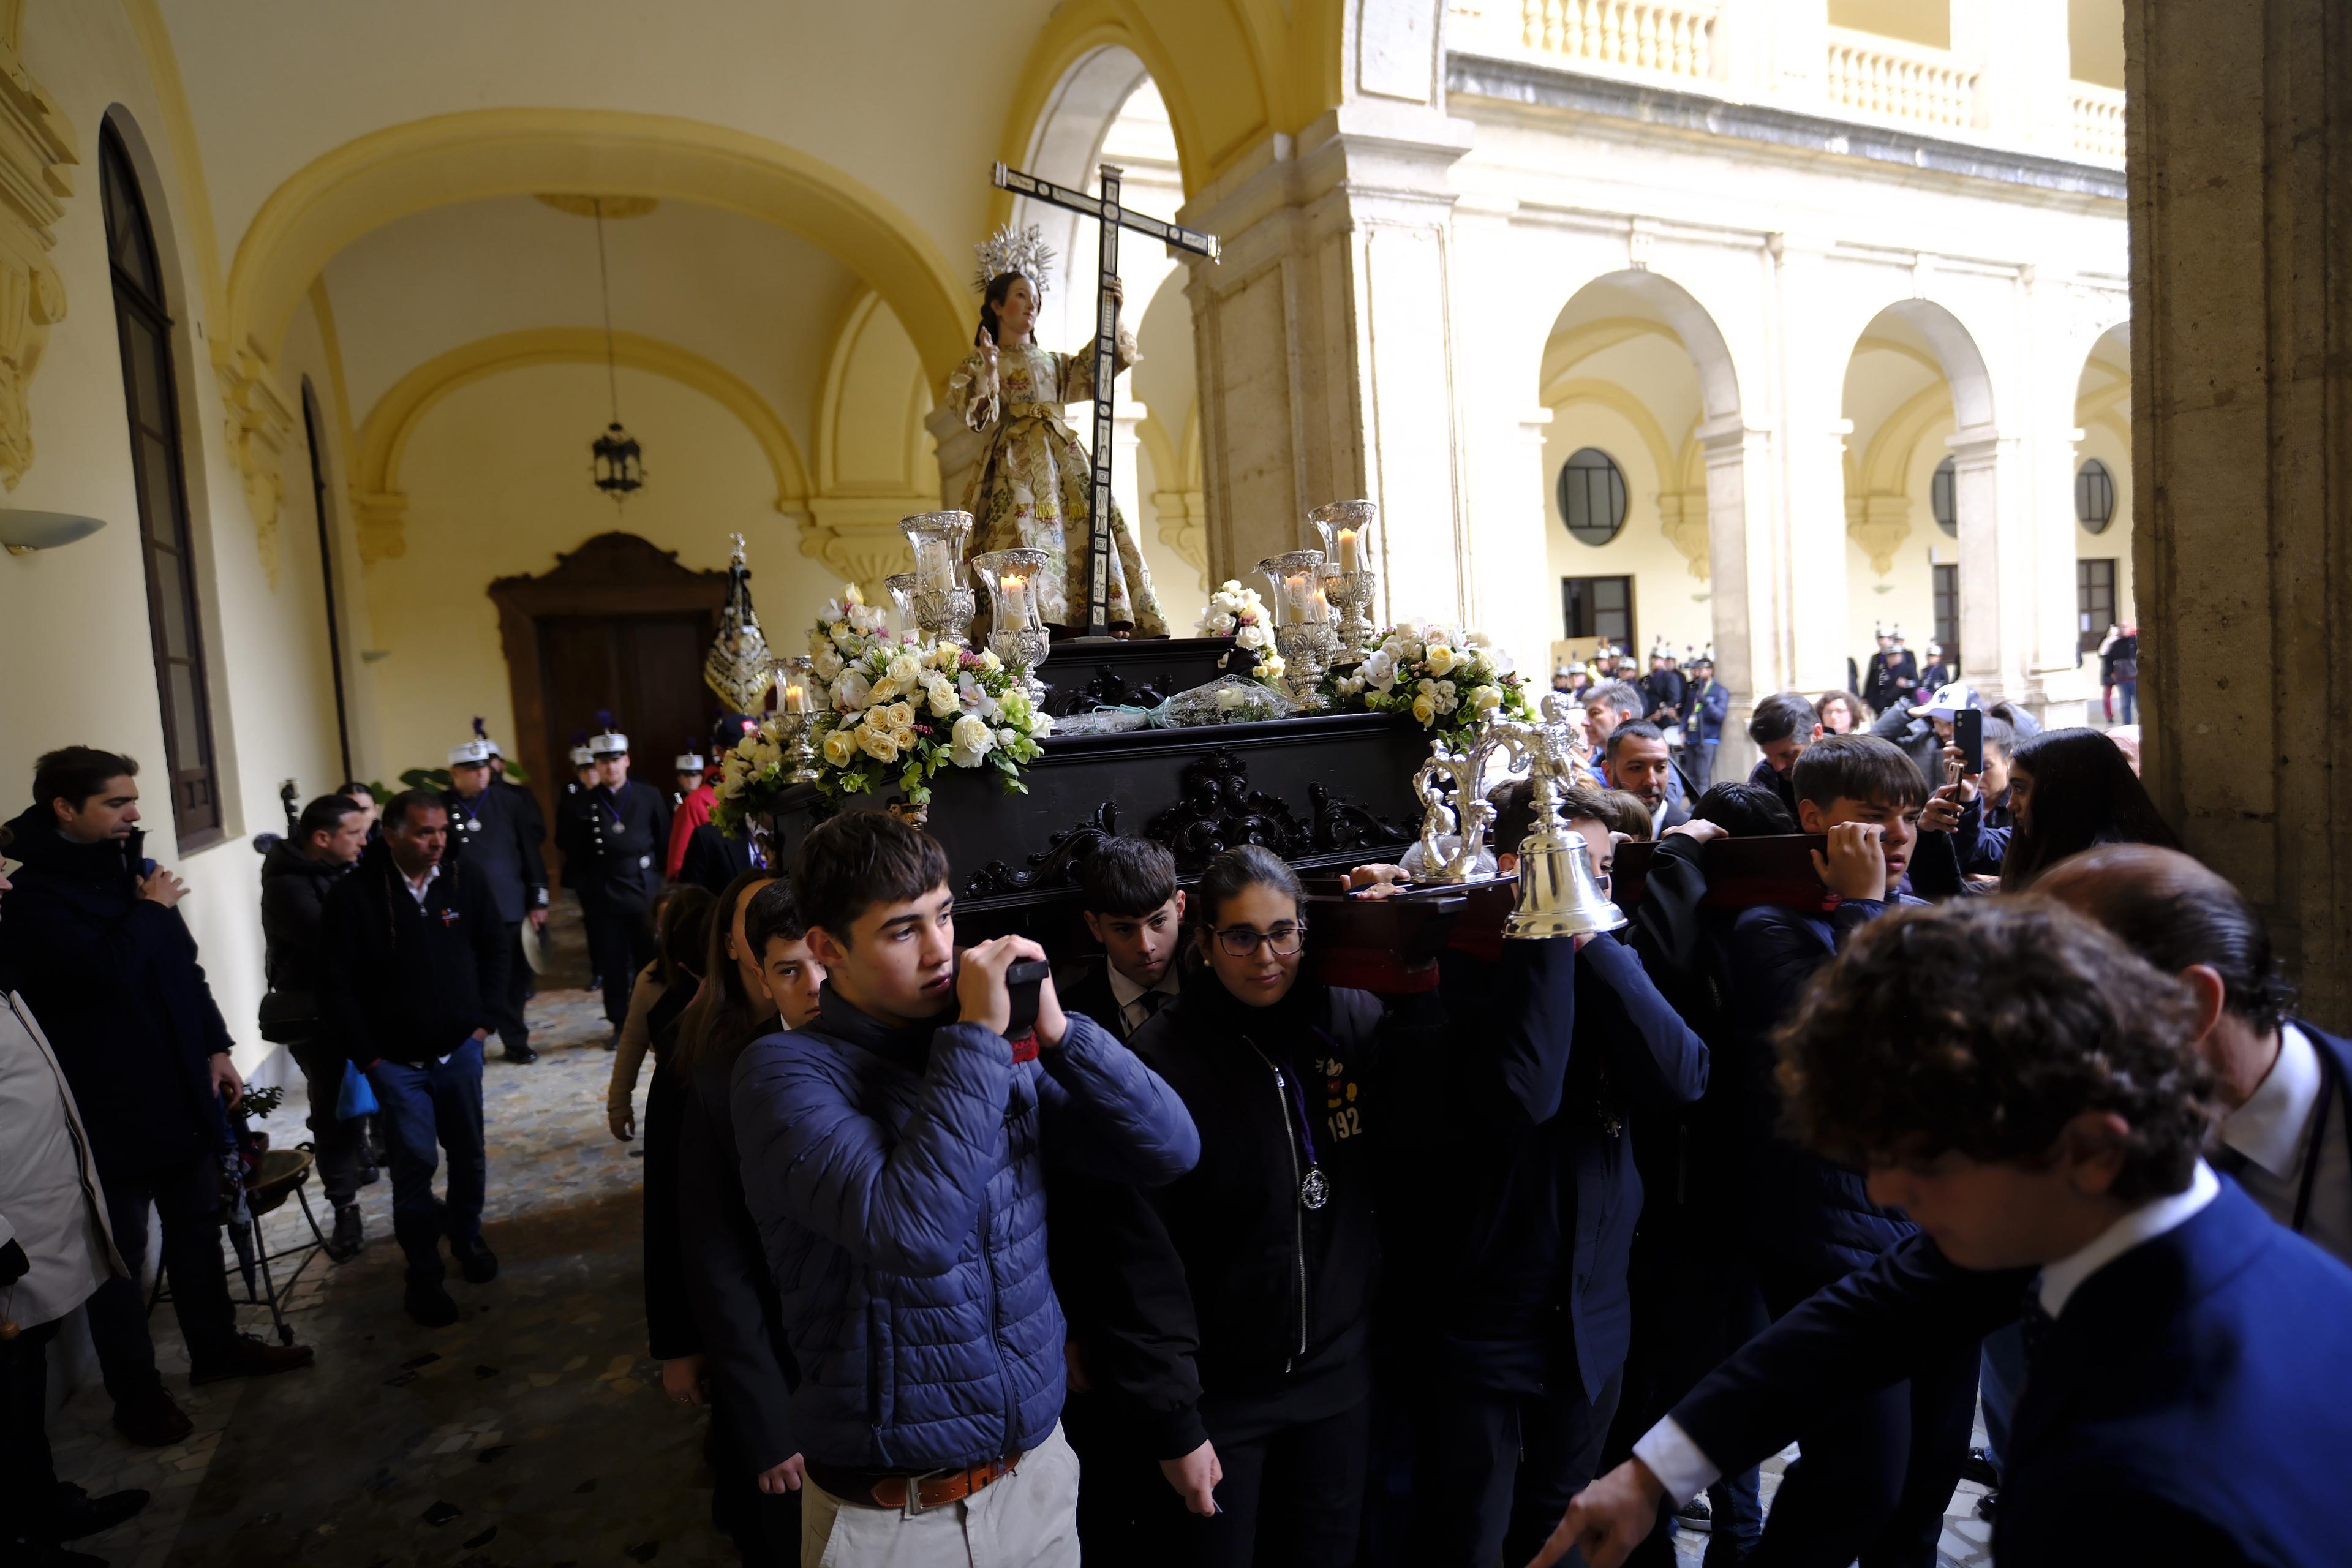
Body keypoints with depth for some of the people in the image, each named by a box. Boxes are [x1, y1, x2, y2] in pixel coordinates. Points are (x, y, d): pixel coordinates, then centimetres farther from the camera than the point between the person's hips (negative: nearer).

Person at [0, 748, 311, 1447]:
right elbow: (105, 967, -33)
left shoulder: (132, 869, 6)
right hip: (108, 1110, -7)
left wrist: (216, 1046, 8)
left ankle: (216, 1346, 37)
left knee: (198, 1226, 19)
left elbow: (185, 967, 12)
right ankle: (137, 1395, 23)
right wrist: (151, 910, -16)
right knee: (119, 1255, 8)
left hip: (183, 1093, 7)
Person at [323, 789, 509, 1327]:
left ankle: (466, 1237, 38)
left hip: (459, 1050, 3)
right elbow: (340, 984, -10)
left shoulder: (463, 882, -5)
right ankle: (424, 1277, 15)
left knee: (469, 1154, 13)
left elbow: (495, 947, 7)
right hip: (396, 1061, -3)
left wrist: (486, 1016, 3)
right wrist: (368, 1056, -9)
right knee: (415, 1164, -2)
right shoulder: (354, 895, -13)